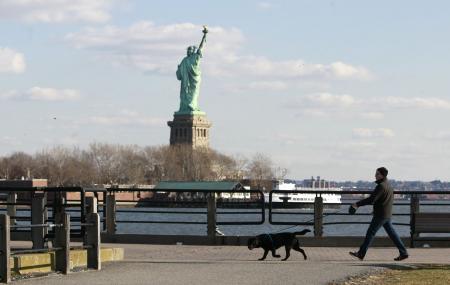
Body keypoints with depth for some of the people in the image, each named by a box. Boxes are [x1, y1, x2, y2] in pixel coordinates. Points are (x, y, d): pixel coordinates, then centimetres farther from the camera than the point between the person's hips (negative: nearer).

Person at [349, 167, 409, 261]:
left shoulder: (381, 186, -19)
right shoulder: (388, 185, 12)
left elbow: (371, 200, -25)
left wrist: (357, 204, -18)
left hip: (380, 215, -9)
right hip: (387, 215, 9)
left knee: (370, 233, -2)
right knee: (391, 233, 10)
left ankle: (361, 254, 4)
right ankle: (403, 252, 8)